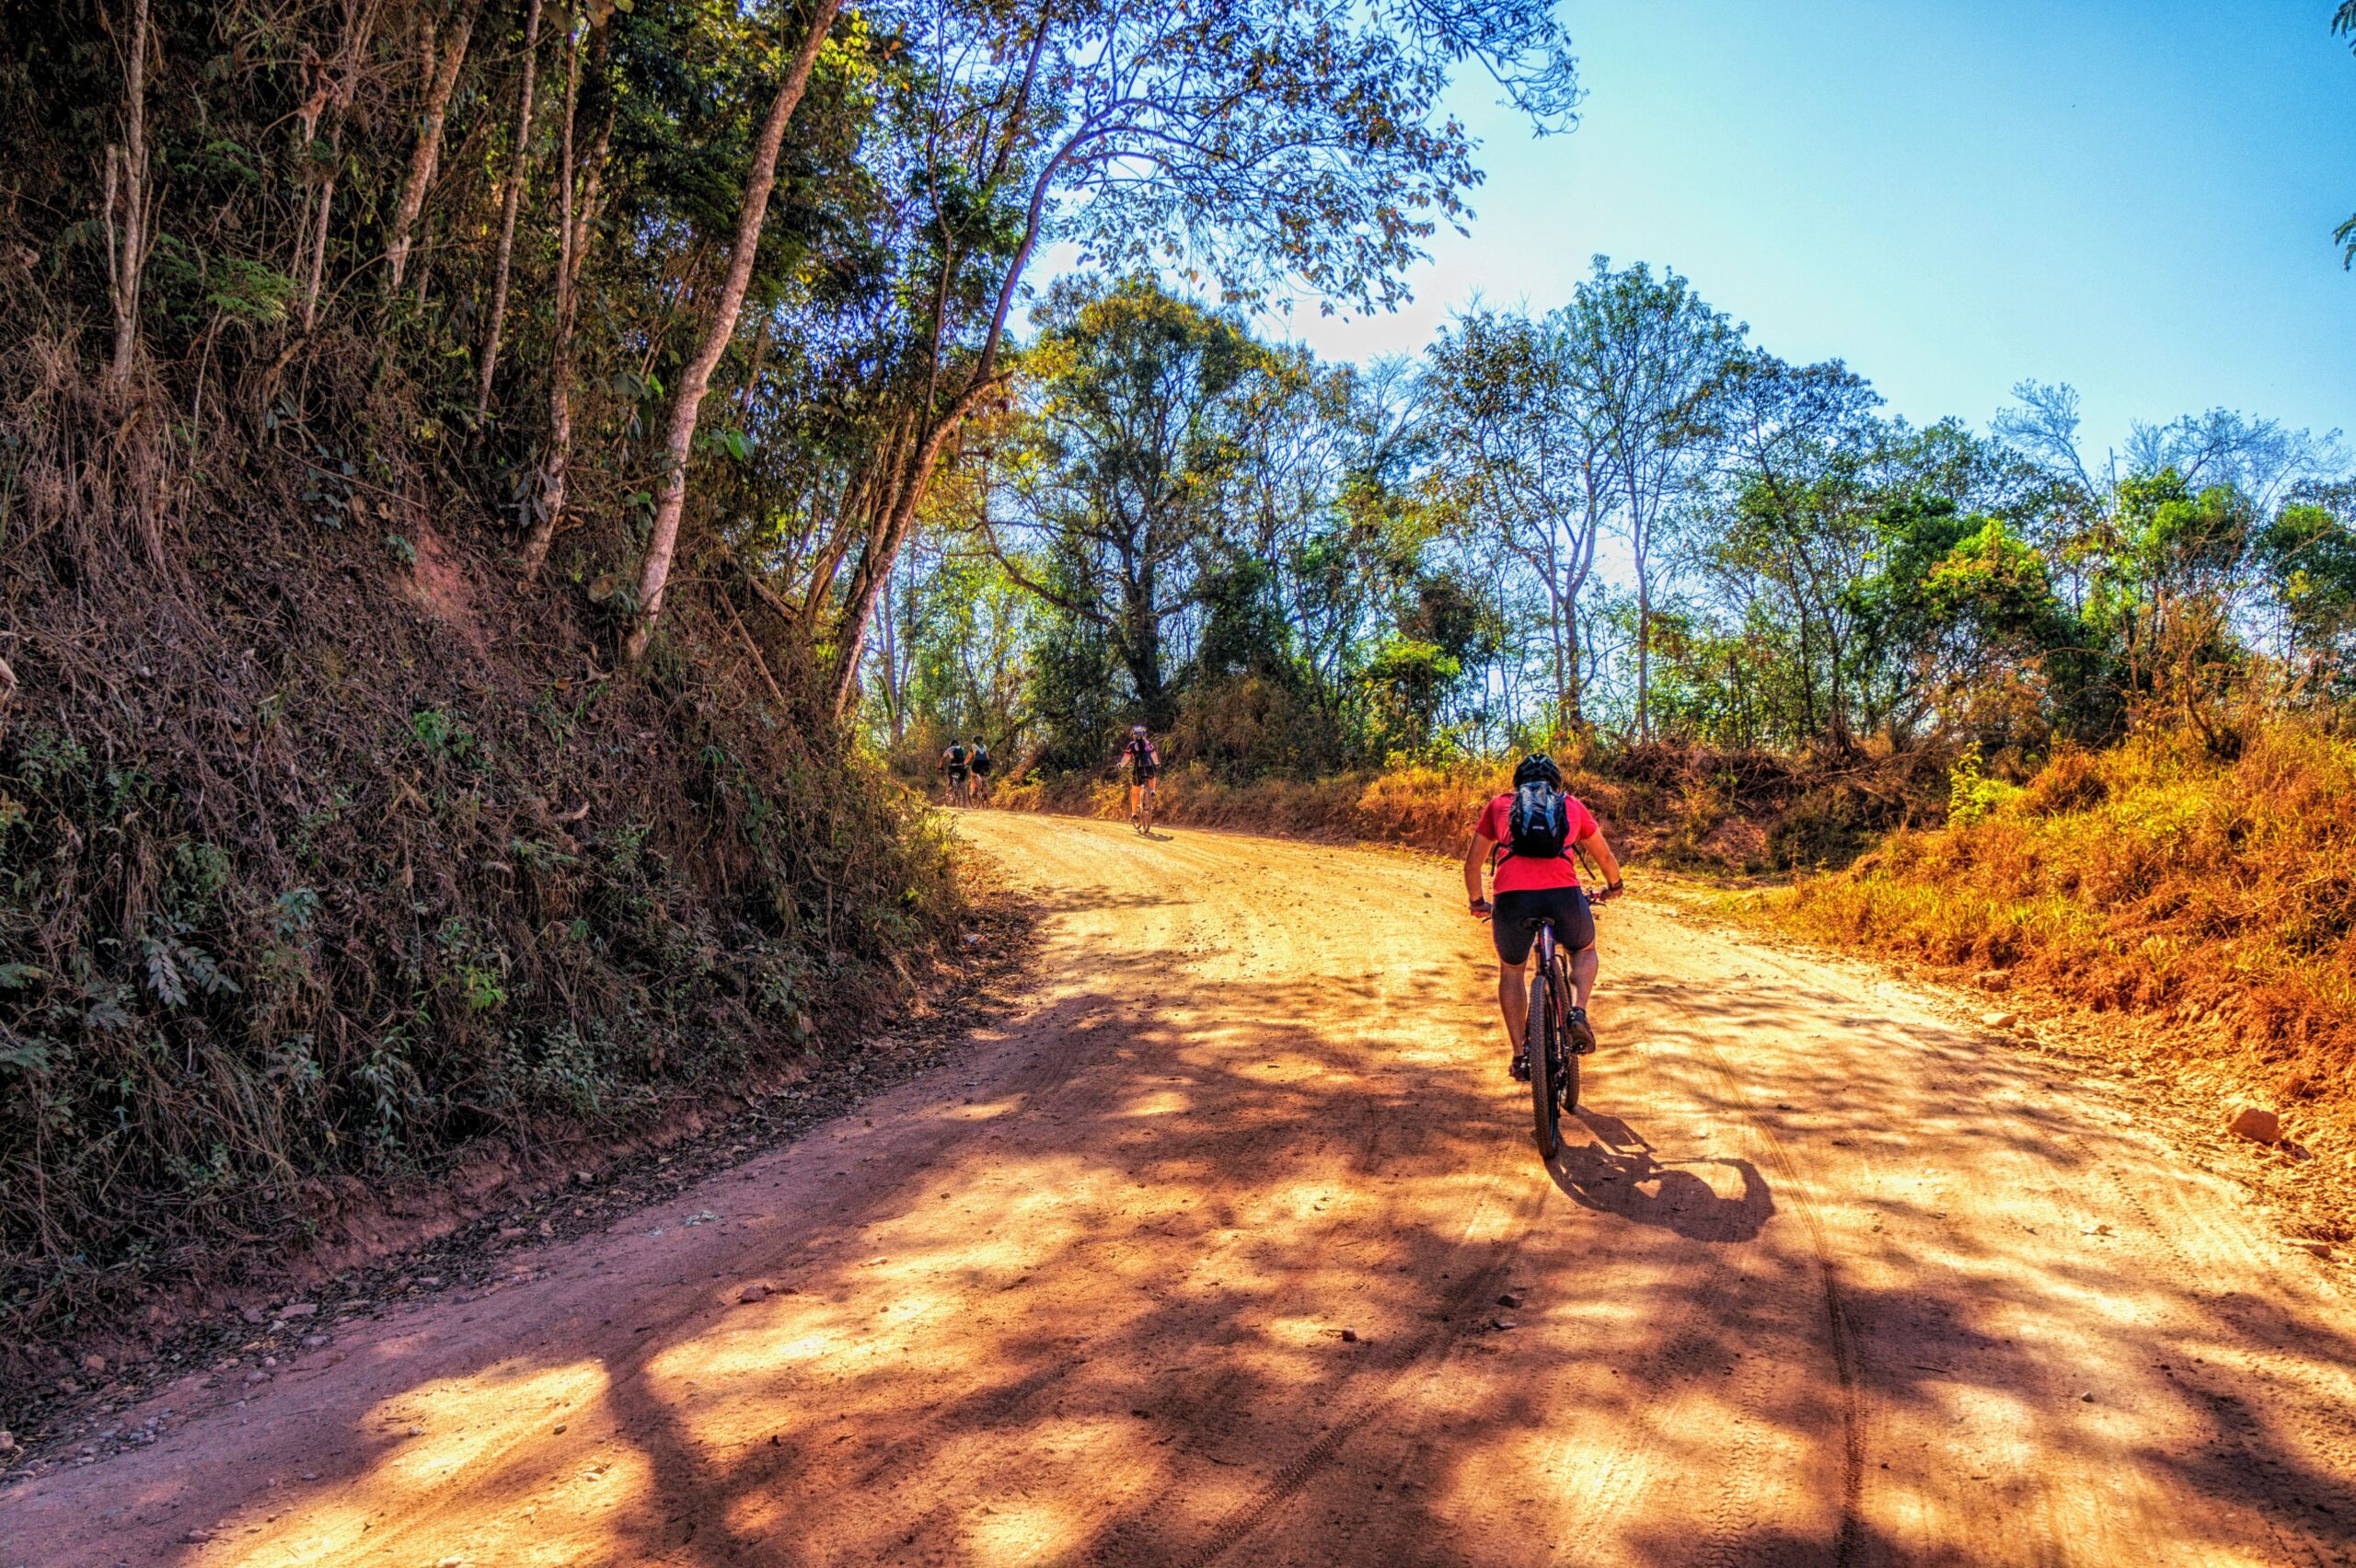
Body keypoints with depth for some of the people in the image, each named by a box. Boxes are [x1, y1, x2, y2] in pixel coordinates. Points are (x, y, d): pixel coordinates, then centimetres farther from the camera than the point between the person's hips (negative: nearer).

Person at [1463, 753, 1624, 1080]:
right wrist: (1612, 887, 58)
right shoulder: (1572, 805, 26)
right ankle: (1578, 1013, 7)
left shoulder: (1499, 805, 25)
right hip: (1564, 893, 0)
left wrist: (1477, 902, 44)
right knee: (1584, 951, 32)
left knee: (1511, 970, 27)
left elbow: (1472, 863, 27)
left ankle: (1520, 1056, 21)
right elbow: (1606, 857, 38)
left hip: (1512, 896, 0)